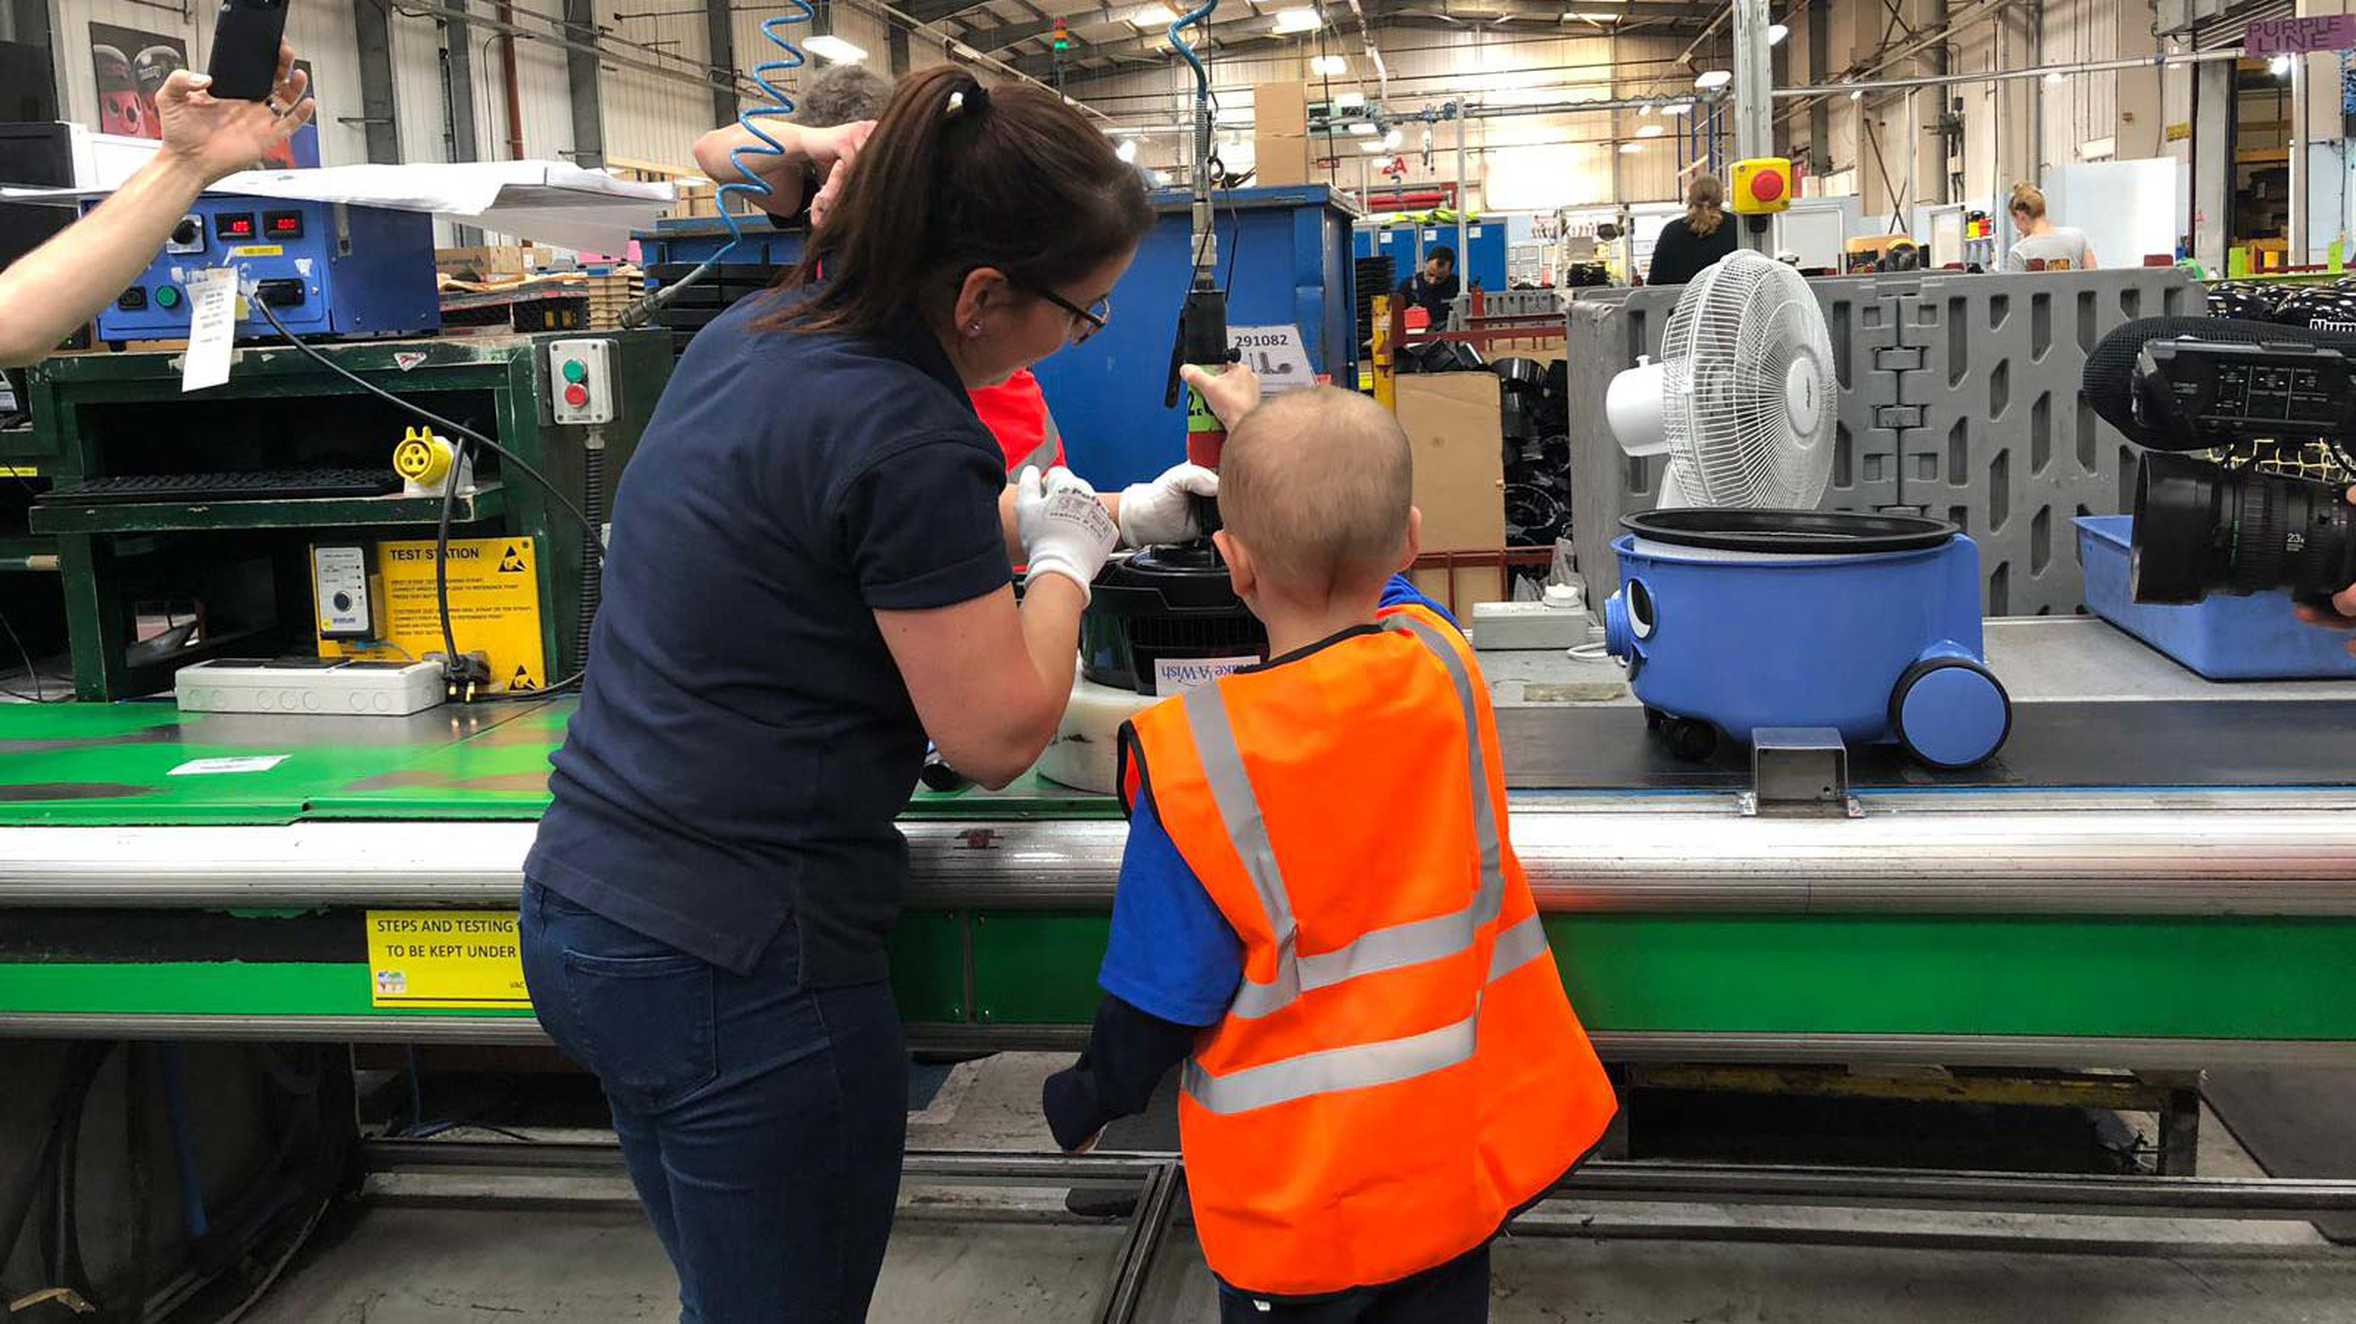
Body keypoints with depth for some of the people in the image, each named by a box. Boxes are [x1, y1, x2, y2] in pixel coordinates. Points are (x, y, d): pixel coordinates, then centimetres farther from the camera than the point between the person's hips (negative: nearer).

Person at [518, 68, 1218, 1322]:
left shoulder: (751, 336, 6)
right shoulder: (898, 432, -21)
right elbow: (998, 736, -13)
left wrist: (1109, 515, 26)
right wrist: (1064, 559, 3)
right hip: (737, 969, -9)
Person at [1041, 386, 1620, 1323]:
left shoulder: (1197, 761, -25)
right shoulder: (1442, 660, -12)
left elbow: (1164, 990, -15)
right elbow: (1367, 594, 13)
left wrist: (1087, 1103, 6)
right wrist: (1265, 437, 25)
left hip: (1304, 1185, -4)